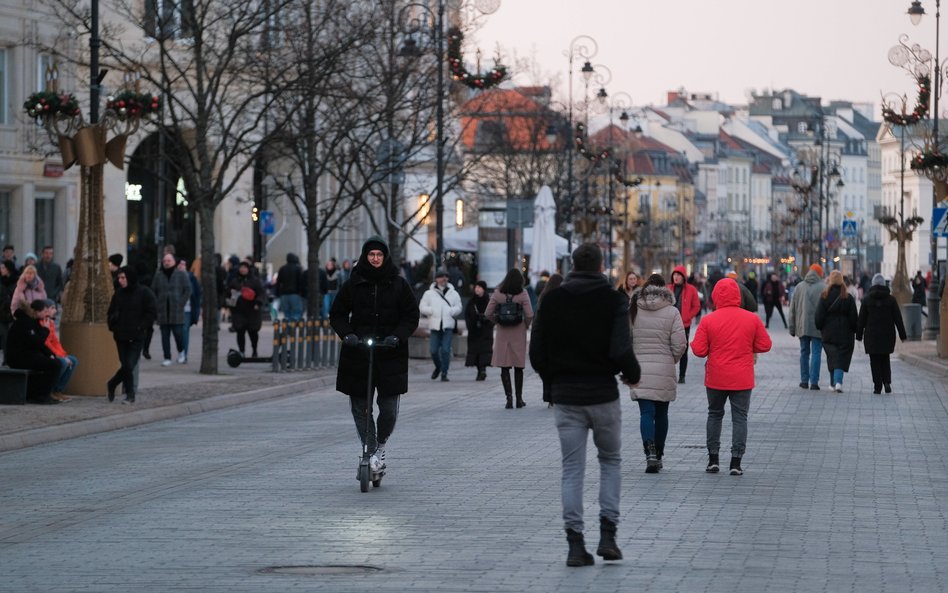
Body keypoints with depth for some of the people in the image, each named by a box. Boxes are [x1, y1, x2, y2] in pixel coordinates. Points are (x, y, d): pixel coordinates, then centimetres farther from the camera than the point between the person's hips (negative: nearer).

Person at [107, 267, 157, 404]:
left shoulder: (144, 293, -5)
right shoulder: (118, 294, 10)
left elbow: (152, 313, -6)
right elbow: (111, 312, 20)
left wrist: (141, 327, -12)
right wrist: (112, 327, 5)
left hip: (136, 338, -4)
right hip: (121, 337, 4)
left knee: (129, 365, -11)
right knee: (126, 366, 3)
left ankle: (112, 385, 5)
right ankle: (130, 395, 12)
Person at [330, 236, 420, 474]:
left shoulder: (398, 284, 3)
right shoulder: (352, 284, 5)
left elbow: (411, 316, 4)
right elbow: (337, 314, 9)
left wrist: (397, 336, -12)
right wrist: (347, 334, -9)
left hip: (390, 354, -1)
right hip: (357, 354, 1)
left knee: (389, 409, -5)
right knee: (360, 407, 0)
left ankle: (380, 446, 20)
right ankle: (372, 452, 10)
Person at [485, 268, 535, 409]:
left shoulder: (498, 294, -3)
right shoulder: (522, 294, -8)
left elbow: (488, 313, -3)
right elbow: (529, 315, -12)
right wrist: (526, 326, 7)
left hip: (502, 334, 0)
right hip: (518, 334, 0)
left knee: (504, 368, 4)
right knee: (518, 368, 10)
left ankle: (509, 397, -5)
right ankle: (519, 398, 14)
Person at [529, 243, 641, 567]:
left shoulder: (552, 300, 1)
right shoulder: (613, 300, -7)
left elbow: (536, 352, 0)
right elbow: (621, 350, -17)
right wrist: (633, 375, 2)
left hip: (566, 397, 2)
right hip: (603, 395, -1)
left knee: (572, 469, 5)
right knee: (611, 461, 16)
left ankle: (575, 544, -1)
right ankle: (608, 535, 4)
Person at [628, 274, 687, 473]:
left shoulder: (632, 311, 0)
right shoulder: (672, 312, -4)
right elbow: (679, 345, -7)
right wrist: (671, 360, 12)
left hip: (640, 369, 0)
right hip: (664, 371, 0)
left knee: (646, 412, -3)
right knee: (661, 413, 14)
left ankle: (650, 452, -22)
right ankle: (658, 455, 21)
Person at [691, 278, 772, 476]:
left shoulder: (708, 320, -9)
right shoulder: (752, 319, -5)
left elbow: (699, 350, -9)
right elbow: (765, 345, 0)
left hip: (716, 378, 0)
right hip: (742, 379, 0)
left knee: (714, 415, 16)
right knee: (740, 417, 5)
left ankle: (713, 459, 16)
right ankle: (736, 462, 0)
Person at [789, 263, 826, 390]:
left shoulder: (799, 287, 4)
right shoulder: (823, 288, -7)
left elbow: (792, 309, 7)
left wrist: (792, 328, 12)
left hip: (802, 326, 3)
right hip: (818, 327, -3)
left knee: (804, 352, 14)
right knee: (816, 353, -1)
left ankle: (804, 380, 15)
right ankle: (814, 382, -5)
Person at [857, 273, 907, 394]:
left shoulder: (867, 299, -3)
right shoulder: (891, 299, -1)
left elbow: (861, 319, -1)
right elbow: (898, 318, 1)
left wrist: (859, 335, 6)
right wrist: (902, 335, 7)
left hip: (871, 335, -1)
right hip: (888, 335, 1)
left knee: (875, 361, 4)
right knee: (885, 359, 15)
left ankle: (877, 386, -1)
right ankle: (887, 382, -3)